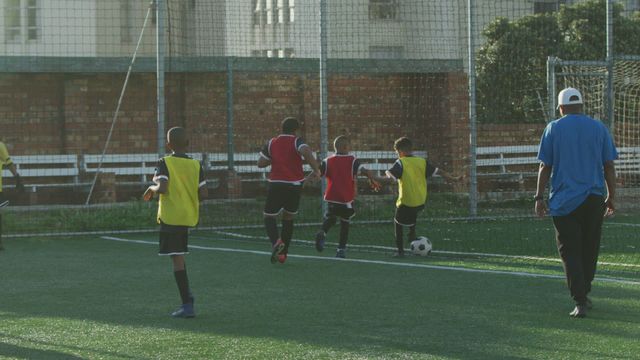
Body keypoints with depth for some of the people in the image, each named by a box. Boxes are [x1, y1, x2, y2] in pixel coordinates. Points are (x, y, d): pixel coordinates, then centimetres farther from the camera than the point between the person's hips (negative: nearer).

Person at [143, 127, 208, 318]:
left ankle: (187, 305, -8)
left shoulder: (165, 163, -7)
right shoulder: (195, 165, 4)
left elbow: (163, 188, -20)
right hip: (189, 216, 5)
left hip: (171, 215, -5)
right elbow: (203, 193, -1)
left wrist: (152, 189, 2)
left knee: (177, 259, -5)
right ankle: (187, 294, 18)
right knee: (179, 256, 24)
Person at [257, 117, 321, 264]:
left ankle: (276, 241, -24)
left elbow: (260, 163, 7)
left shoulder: (272, 143, 6)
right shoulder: (297, 141, -2)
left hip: (276, 185, 0)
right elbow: (306, 152, -23)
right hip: (294, 185, 0)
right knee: (288, 218, 18)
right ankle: (283, 253, 16)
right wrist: (316, 170, -15)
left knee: (269, 216, 7)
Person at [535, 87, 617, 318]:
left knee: (570, 251, -2)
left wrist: (539, 197, 4)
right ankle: (583, 295, 25)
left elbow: (545, 167, -1)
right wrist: (610, 198, 11)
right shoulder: (599, 128, 6)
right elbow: (609, 166, 5)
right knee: (589, 250, 15)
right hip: (594, 198, 2)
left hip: (564, 200, -2)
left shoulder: (553, 129, 1)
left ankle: (580, 302, -13)